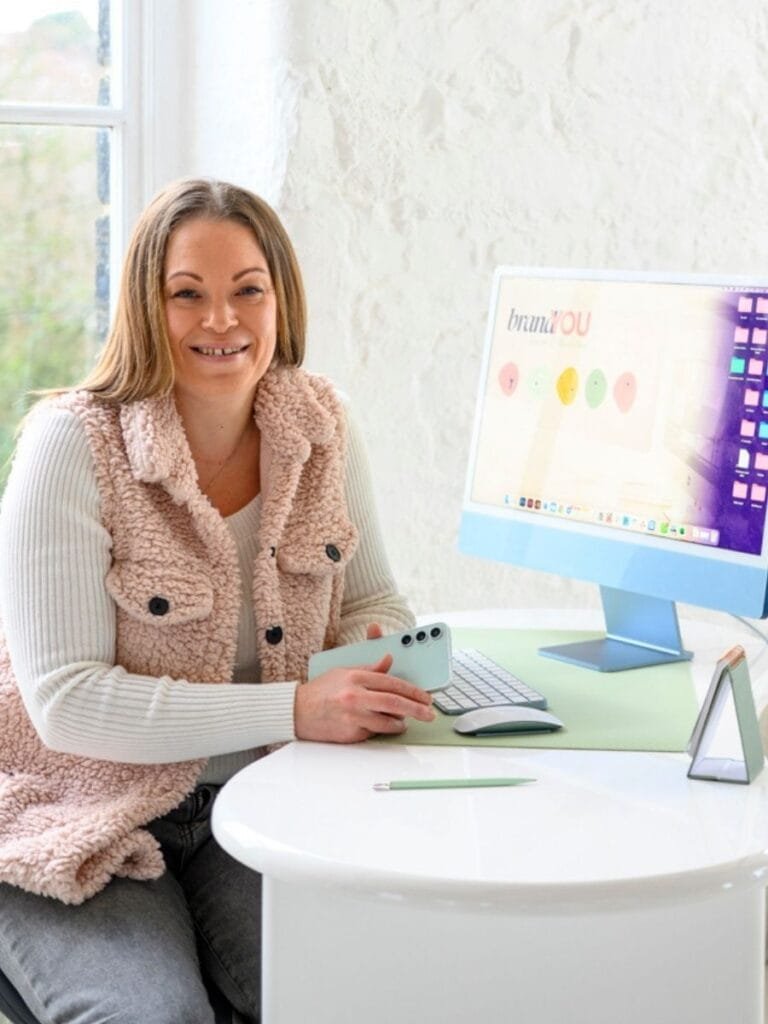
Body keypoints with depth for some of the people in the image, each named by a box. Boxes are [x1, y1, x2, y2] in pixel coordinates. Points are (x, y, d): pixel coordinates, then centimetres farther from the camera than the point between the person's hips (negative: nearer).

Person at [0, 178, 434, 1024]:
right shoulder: (73, 442, -16)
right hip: (84, 821, -3)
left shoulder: (320, 424, -2)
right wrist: (294, 709, -28)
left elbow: (370, 600, 10)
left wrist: (381, 656, -15)